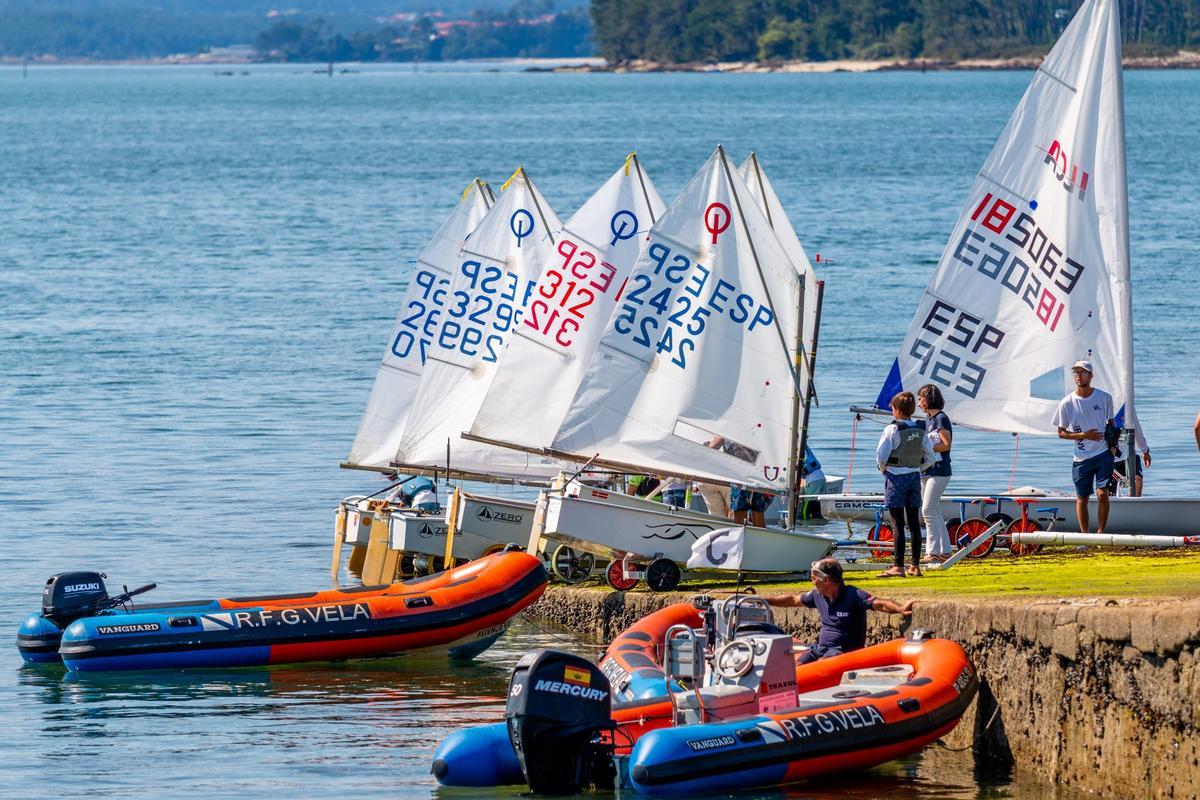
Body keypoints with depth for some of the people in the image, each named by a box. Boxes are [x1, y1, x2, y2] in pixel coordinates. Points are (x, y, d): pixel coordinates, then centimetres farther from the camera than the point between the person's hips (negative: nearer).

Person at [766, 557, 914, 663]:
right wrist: (764, 601, 28)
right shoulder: (817, 596, 10)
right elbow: (792, 600, 24)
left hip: (845, 649, -7)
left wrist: (900, 609, -41)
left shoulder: (853, 596, -13)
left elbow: (879, 604, -23)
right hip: (820, 647, 7)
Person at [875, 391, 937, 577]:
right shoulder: (920, 430, 5)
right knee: (914, 523, 8)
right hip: (915, 477, 6)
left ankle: (898, 566, -6)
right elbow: (930, 458, 8)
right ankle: (915, 566, 10)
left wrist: (883, 469, 4)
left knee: (898, 523, -5)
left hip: (896, 478, -6)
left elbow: (881, 455, -15)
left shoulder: (893, 429, -14)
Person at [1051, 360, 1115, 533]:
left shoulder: (1104, 397, 2)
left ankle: (1100, 532, 0)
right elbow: (1061, 433, 3)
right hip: (1081, 458, 1)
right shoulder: (1067, 403, -2)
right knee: (1082, 498, 5)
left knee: (1102, 494, -12)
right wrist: (1084, 435, -11)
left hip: (1103, 454, -1)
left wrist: (1113, 444, 3)